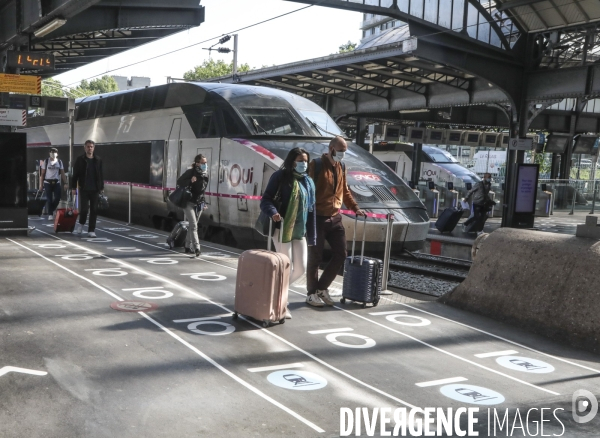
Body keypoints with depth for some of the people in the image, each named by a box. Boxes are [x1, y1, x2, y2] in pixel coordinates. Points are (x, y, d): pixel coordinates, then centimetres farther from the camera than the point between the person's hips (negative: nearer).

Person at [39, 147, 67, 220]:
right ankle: (50, 214, 8)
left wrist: (65, 183, -3)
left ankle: (51, 210, 22)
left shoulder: (59, 162, 6)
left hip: (56, 182, 2)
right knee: (49, 199, -2)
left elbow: (62, 173, 5)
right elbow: (42, 173, 1)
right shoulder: (46, 161, 0)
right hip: (48, 182, -2)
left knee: (57, 198, -3)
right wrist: (41, 184, -2)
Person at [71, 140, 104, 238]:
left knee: (94, 210, 1)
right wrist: (73, 187, -2)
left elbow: (101, 175, 9)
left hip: (95, 189, 2)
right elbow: (75, 174, 2)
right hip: (84, 189, -2)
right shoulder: (80, 159, 1)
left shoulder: (98, 160, 6)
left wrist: (102, 188, 6)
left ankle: (91, 230, 9)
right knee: (84, 208, -6)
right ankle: (81, 224, 23)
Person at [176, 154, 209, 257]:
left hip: (199, 204, 6)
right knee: (193, 225, -14)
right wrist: (190, 181, -27)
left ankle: (188, 246, 24)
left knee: (192, 225, 14)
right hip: (189, 203, -6)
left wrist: (204, 202, 18)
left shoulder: (206, 174, 7)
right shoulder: (190, 172, -12)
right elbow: (179, 182, -11)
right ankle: (197, 248, -19)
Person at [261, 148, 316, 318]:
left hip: (300, 232, 6)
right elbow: (265, 200, -10)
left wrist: (311, 236, 12)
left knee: (301, 268, 6)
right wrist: (273, 213, -32)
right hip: (282, 229, -6)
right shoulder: (280, 176, -5)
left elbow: (311, 209, 15)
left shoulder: (308, 182, 13)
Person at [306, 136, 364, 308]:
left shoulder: (341, 167, 11)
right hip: (318, 218, -6)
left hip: (335, 218, 7)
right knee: (315, 257, 2)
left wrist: (355, 208, 13)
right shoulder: (316, 165, -9)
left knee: (340, 255, 6)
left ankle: (322, 287, 22)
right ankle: (312, 293, 15)